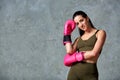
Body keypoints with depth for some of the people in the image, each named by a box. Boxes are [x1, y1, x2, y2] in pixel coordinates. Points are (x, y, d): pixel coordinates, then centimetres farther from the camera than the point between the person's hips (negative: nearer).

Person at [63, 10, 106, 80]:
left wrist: (75, 57, 1)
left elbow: (94, 53, -7)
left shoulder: (100, 33, 5)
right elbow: (70, 51, -2)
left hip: (90, 72, -4)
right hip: (74, 70, 4)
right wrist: (67, 34, 10)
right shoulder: (79, 39, 17)